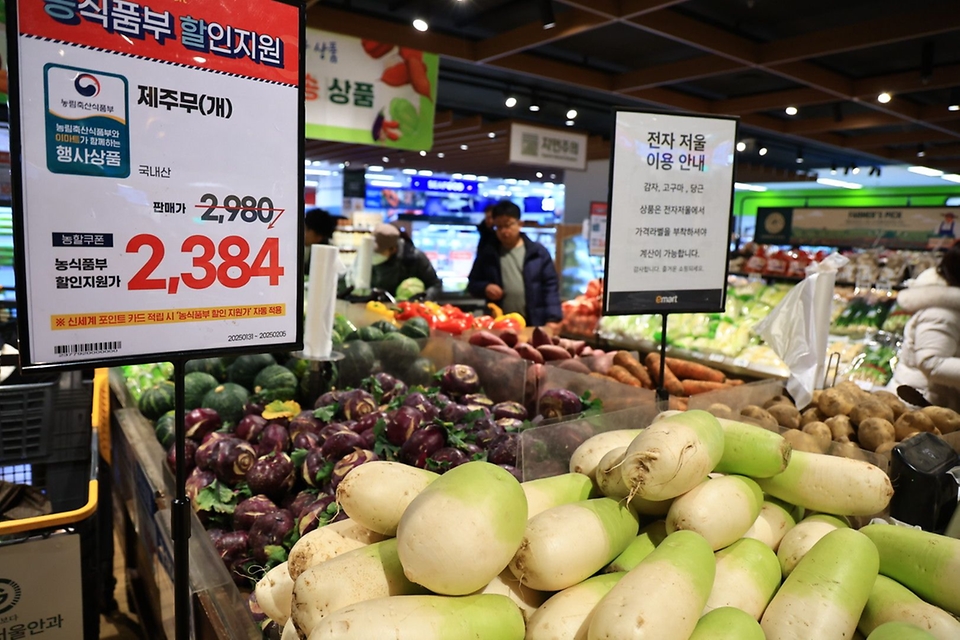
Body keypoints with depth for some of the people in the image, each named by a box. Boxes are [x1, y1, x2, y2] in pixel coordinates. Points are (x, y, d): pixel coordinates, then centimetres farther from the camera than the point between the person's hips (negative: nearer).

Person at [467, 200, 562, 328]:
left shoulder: (538, 251, 3)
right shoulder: (487, 253, 7)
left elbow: (551, 285, 0)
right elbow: (472, 283, 14)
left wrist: (552, 319, -10)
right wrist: (485, 287, -9)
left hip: (534, 325, -1)